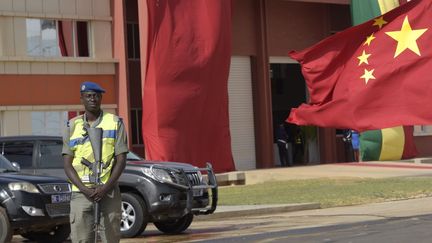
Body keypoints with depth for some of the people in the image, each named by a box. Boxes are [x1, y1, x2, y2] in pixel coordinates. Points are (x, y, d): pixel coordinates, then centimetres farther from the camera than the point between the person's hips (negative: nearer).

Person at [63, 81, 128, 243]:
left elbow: (121, 160, 2)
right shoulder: (72, 126, 11)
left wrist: (105, 188, -12)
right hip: (81, 192, 1)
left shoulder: (115, 123, 7)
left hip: (108, 192, -1)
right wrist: (84, 189, -10)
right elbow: (67, 164, 6)